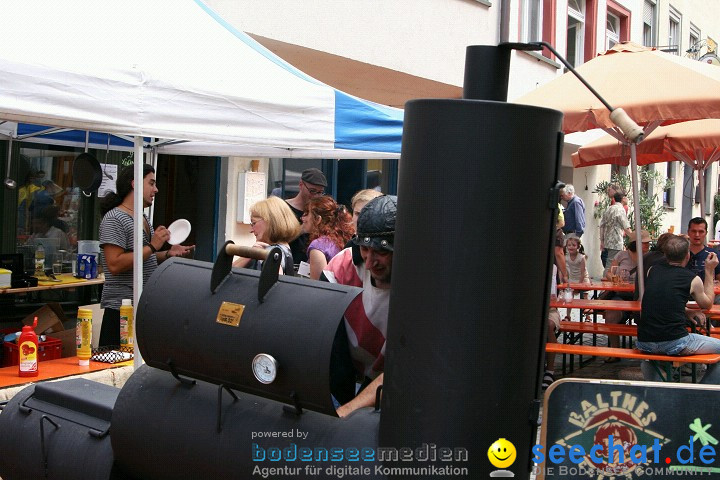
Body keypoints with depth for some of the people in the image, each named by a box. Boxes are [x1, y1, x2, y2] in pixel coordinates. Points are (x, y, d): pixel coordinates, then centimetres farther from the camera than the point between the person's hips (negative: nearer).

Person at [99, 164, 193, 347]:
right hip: (121, 309, -8)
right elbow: (115, 265, -21)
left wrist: (168, 254, 10)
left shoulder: (144, 218, 16)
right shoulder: (114, 219, -11)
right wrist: (152, 247, -19)